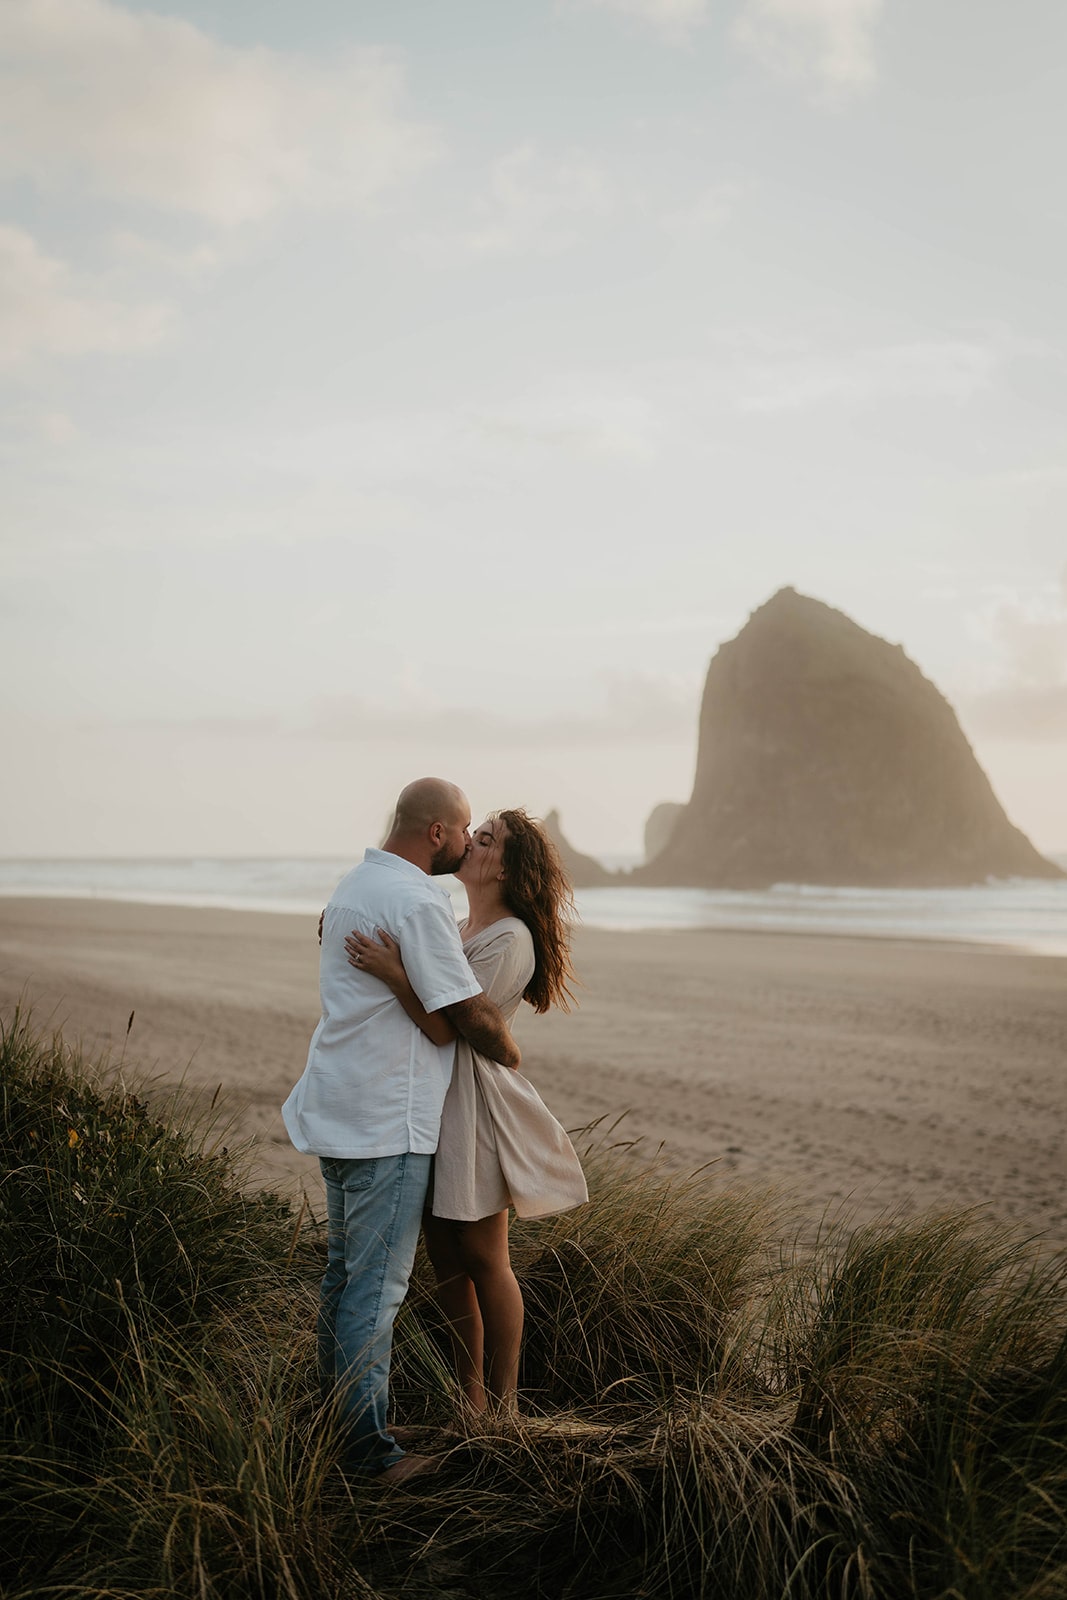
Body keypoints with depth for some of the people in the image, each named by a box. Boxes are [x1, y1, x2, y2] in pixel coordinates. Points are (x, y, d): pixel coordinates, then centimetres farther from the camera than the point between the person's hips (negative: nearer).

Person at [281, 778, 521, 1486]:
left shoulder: (355, 885, 12)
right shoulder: (417, 902, -19)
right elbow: (471, 1012, -17)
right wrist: (512, 1054, 1)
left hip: (337, 1108, 10)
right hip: (388, 1120, -10)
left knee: (346, 1267, 18)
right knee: (377, 1282, -3)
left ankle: (336, 1406, 28)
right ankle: (368, 1444, 5)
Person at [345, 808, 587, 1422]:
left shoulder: (510, 940, -14)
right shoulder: (462, 930, 14)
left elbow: (448, 1025, -21)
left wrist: (393, 972, -31)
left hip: (474, 1103, -9)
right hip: (432, 1100, 9)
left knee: (483, 1259, 0)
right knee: (446, 1258, 13)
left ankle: (503, 1407, 13)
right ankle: (469, 1399, 24)